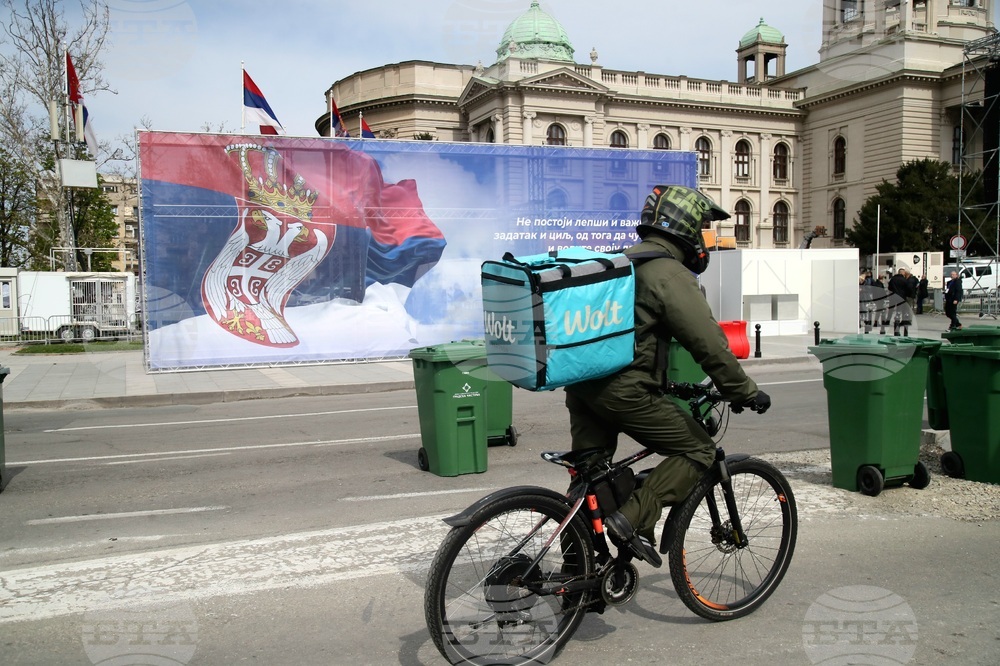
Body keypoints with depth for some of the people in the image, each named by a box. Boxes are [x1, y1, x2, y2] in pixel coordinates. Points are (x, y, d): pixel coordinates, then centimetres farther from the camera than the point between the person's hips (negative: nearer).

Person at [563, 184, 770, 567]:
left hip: (580, 384, 9)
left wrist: (665, 382, 36)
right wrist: (747, 394, -1)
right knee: (699, 450, 5)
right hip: (623, 391, -9)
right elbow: (710, 344, -13)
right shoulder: (671, 274, -10)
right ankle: (635, 519, -5)